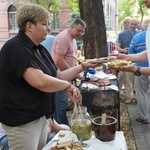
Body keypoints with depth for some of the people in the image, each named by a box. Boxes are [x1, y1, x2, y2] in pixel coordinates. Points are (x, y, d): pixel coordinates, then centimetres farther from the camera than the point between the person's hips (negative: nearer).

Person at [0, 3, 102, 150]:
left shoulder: (40, 49, 9)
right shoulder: (16, 48, -21)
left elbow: (58, 76, 12)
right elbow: (40, 81, -33)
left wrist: (83, 66, 2)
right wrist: (68, 85, -19)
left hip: (40, 115, 9)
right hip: (22, 120, -9)